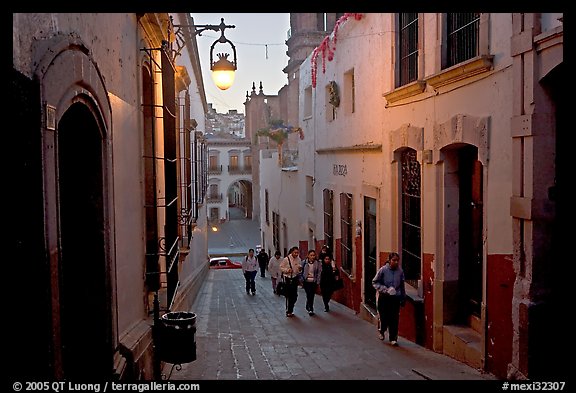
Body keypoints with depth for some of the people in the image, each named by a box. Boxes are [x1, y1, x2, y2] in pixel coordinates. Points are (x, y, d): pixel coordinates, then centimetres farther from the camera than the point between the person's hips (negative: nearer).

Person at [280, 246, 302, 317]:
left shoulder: (299, 259, 0)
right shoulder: (286, 259, -15)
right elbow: (281, 267, -7)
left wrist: (300, 269, -10)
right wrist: (287, 270, -22)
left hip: (295, 278, 5)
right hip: (288, 278, -5)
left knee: (294, 296, 11)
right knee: (289, 296, -3)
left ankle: (290, 310, 29)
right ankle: (288, 311, 10)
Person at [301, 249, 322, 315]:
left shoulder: (318, 263, -2)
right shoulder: (304, 263, -1)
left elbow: (319, 273, -2)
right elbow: (301, 272, 4)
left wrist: (318, 282, -7)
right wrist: (301, 281, 0)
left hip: (314, 282, 0)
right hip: (306, 281, 0)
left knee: (312, 296, 4)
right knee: (309, 295, -6)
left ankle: (308, 307, 23)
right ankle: (310, 309, 1)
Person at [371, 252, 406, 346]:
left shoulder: (400, 271, 0)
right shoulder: (383, 270, -9)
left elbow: (402, 286, 11)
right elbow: (375, 282, -3)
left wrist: (403, 298, 14)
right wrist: (385, 289, -15)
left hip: (396, 298, 2)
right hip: (384, 297, -2)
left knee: (394, 319, -1)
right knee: (384, 317, 6)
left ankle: (393, 338, 9)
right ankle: (382, 331, 35)